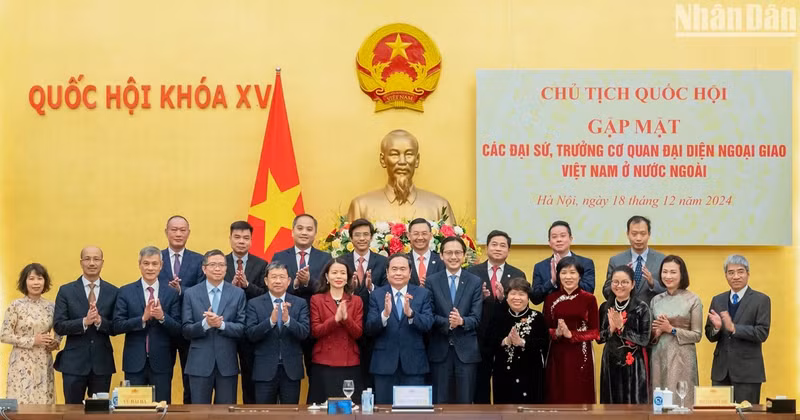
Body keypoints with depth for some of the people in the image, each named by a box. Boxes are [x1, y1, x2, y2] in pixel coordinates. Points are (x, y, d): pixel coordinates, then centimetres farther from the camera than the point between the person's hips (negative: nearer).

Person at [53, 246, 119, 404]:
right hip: (74, 362, -1)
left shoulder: (113, 292, 4)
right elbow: (58, 326, -5)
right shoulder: (66, 291, 1)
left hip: (102, 363, 1)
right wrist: (84, 322, -20)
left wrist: (100, 321, -19)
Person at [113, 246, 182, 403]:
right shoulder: (125, 292, 4)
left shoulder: (171, 294, 4)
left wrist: (162, 317, -19)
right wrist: (143, 318, -17)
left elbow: (178, 330, -1)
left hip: (161, 363, 0)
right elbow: (117, 326, -4)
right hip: (135, 362, 0)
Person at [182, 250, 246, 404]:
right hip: (199, 363, 0)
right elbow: (186, 330, -3)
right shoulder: (191, 294, 2)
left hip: (227, 363, 1)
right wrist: (205, 324, -21)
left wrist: (221, 324, -19)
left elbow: (242, 329, -2)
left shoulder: (238, 294, 3)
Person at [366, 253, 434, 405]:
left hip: (413, 363, 0)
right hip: (385, 363, 0)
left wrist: (410, 313, -26)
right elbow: (370, 329, -6)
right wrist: (385, 314, -25)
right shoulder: (377, 295, 2)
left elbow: (428, 324, -7)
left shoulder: (422, 294, 3)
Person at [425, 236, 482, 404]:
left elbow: (476, 318, -3)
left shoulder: (475, 282, 4)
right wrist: (447, 323, -20)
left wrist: (461, 321, -23)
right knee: (440, 401, 6)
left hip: (466, 350, 0)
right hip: (440, 350, 0)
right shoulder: (431, 281, 4)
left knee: (465, 401, 4)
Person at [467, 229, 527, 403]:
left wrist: (503, 298, -21)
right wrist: (479, 297, -21)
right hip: (481, 336, 0)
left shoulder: (518, 275, 4)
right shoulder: (472, 272, 2)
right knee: (480, 382, 7)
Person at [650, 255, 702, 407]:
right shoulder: (656, 300, 9)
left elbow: (697, 335, -3)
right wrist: (656, 333, -7)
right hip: (658, 358, 4)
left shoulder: (693, 300, -2)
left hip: (681, 359, -4)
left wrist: (671, 329, -13)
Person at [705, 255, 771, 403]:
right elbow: (710, 335, 12)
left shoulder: (761, 300, -1)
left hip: (747, 370, -4)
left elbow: (762, 333, -11)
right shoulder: (717, 300, 12)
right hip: (721, 369, 4)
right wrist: (716, 328, -11)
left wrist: (733, 328, -22)